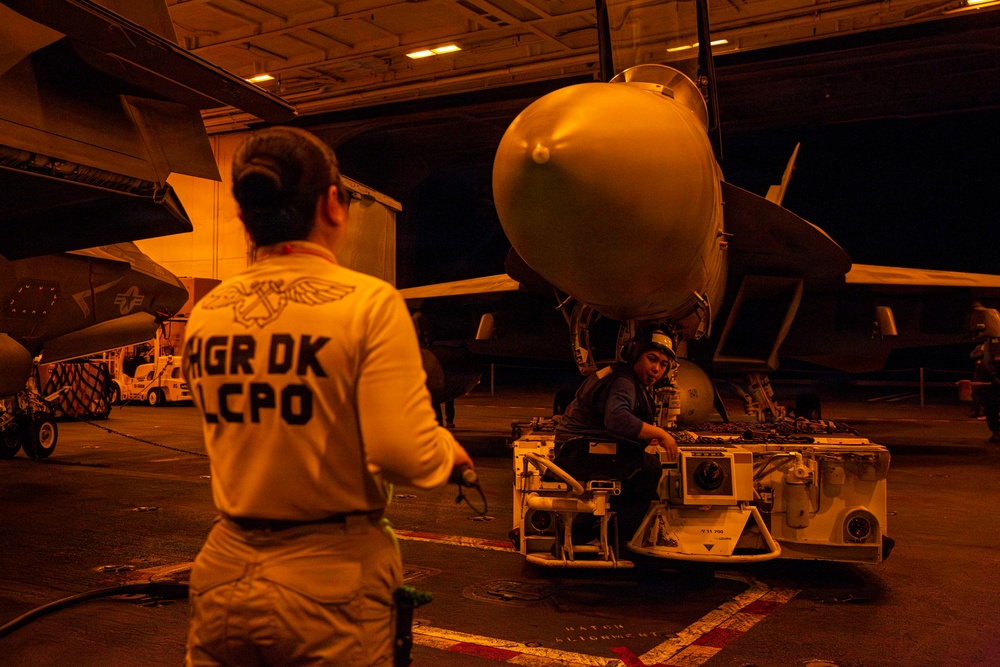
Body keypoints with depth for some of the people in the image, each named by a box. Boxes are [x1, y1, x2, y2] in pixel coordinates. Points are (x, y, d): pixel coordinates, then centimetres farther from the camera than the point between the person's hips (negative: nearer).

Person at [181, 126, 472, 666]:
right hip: (329, 580, -4)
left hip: (224, 576, 5)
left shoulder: (205, 314, 1)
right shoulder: (368, 303, -15)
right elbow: (405, 454, -20)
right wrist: (447, 450, 1)